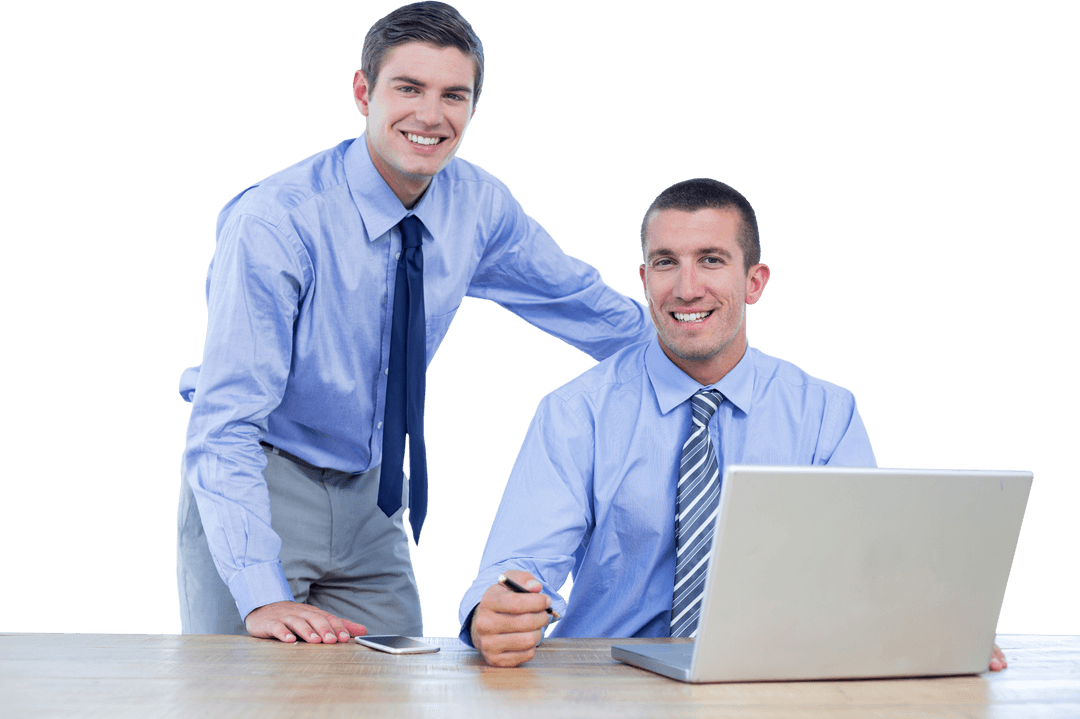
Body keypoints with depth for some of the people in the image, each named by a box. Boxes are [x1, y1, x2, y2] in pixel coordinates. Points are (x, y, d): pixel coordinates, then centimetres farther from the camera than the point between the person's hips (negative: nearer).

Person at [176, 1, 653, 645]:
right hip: (255, 493, -4)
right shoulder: (274, 222, -25)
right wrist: (263, 596, -38)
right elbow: (225, 424, -28)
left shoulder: (478, 205, -8)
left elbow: (581, 301, 9)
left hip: (370, 502, 5)